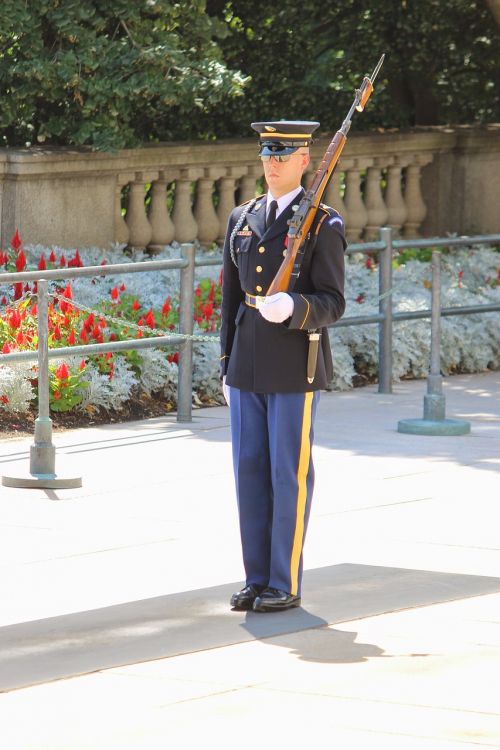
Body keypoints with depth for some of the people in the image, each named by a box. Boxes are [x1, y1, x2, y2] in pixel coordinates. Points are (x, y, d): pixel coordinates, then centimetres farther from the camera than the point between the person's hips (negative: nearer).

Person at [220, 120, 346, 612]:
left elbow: (332, 305, -9)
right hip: (248, 368, 5)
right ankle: (257, 579, 14)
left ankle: (286, 584, 4)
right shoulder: (242, 220, 11)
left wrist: (292, 308, -30)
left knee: (290, 475, -2)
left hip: (295, 369, -5)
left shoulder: (324, 226, -6)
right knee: (249, 473, 7)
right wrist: (227, 367, 14)